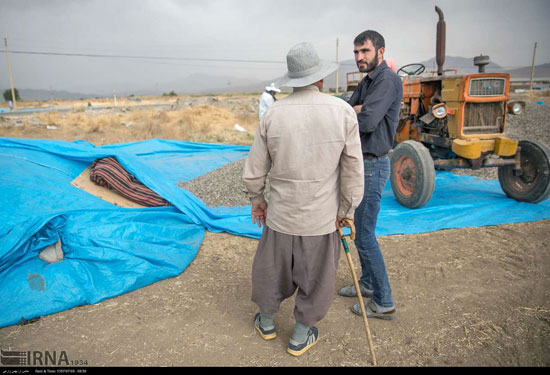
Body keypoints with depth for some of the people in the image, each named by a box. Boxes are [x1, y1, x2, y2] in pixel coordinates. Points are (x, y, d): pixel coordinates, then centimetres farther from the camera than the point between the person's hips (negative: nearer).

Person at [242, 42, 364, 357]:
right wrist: (347, 210, 1)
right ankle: (300, 337, 34)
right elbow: (353, 169, -10)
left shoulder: (274, 113, -7)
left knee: (273, 268, 22)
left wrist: (256, 198, 14)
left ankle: (266, 322, 43)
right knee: (315, 277, 17)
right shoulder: (343, 111, -12)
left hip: (281, 212, 2)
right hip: (321, 216, -1)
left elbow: (254, 169, -2)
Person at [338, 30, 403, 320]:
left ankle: (383, 302, 8)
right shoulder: (367, 82, 16)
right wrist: (356, 109, -11)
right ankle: (367, 283, 34)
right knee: (360, 229, 18)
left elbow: (367, 121, -25)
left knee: (364, 235, -5)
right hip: (362, 164, 10)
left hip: (373, 166, -10)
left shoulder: (388, 80, -14)